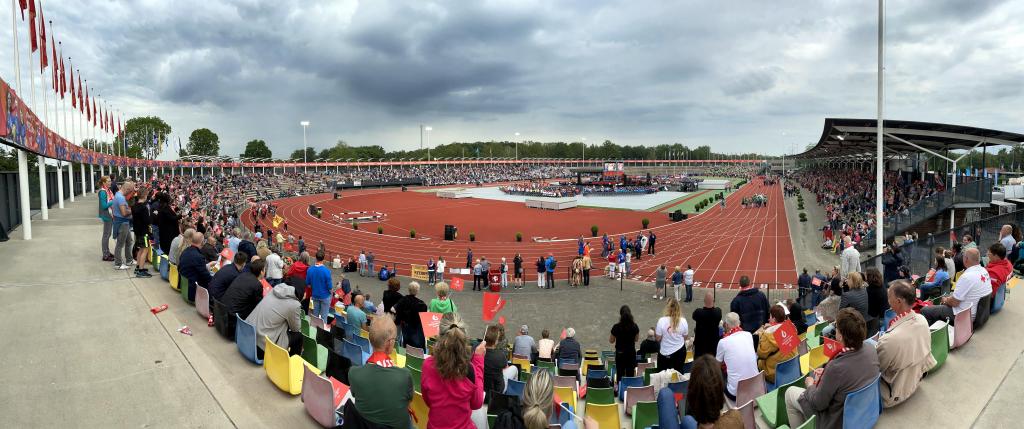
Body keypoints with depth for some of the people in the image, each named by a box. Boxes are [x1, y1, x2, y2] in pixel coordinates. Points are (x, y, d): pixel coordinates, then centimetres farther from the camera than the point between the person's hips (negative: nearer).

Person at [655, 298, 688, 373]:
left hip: (665, 353, -2)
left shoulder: (662, 321, -19)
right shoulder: (683, 321, -11)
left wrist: (655, 330, 4)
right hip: (680, 351, 2)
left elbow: (658, 339, -13)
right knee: (679, 372, 16)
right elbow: (685, 338, 0)